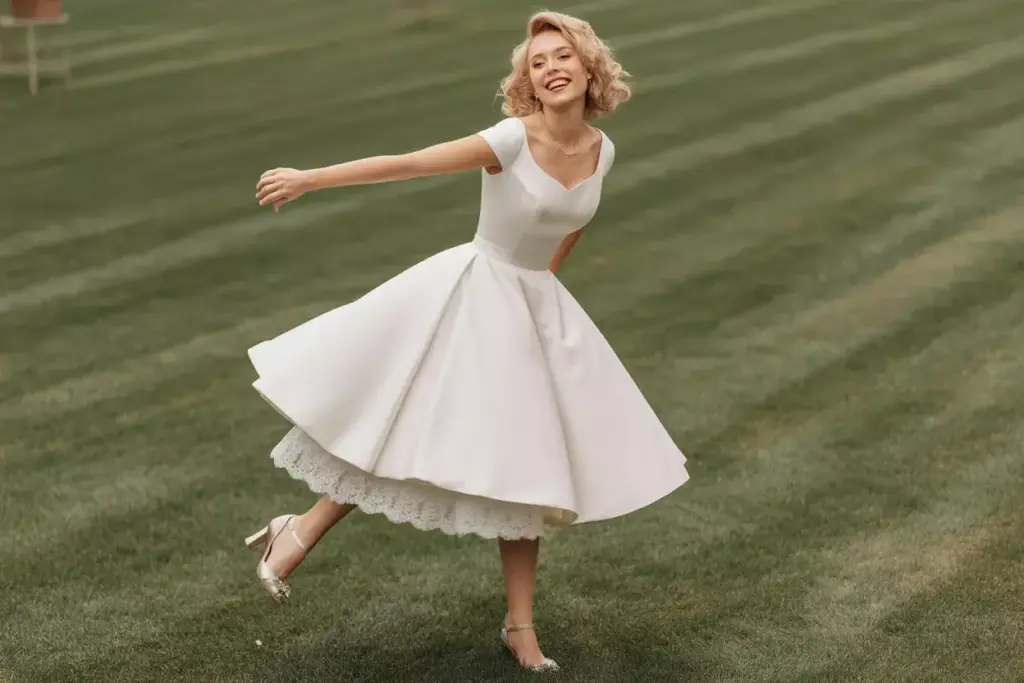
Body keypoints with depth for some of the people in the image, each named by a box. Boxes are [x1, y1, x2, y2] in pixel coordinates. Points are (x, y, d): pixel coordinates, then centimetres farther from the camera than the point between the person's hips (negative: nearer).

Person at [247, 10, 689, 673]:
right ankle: (303, 530, 20)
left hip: (541, 310, 5)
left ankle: (521, 625, 15)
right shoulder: (513, 138, -21)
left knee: (526, 466, 6)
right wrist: (307, 178, -21)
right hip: (474, 296, -5)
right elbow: (405, 164, -21)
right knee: (408, 437, -2)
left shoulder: (601, 150, -4)